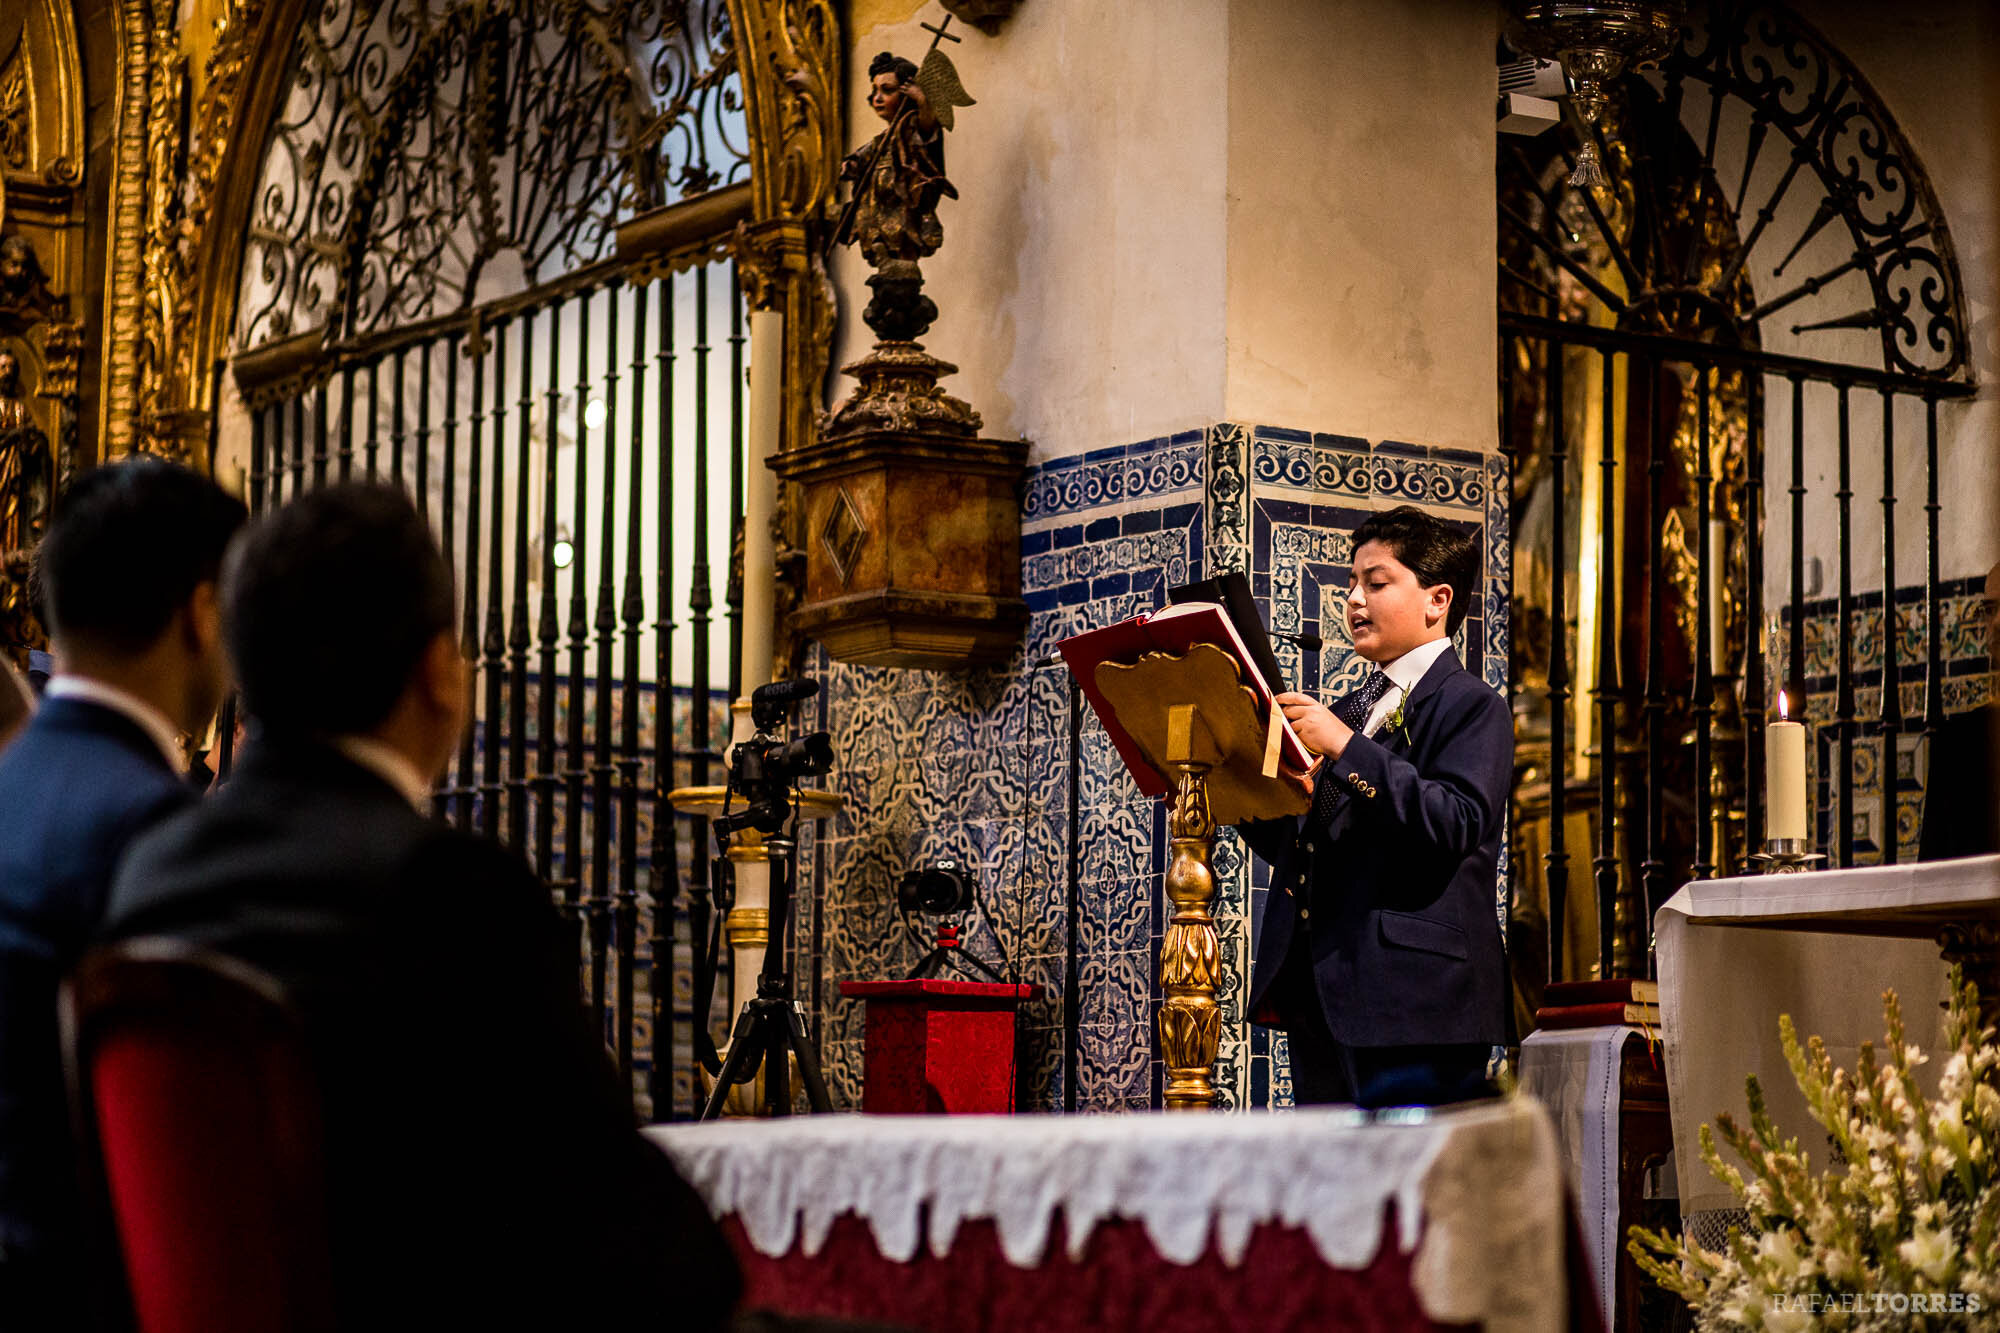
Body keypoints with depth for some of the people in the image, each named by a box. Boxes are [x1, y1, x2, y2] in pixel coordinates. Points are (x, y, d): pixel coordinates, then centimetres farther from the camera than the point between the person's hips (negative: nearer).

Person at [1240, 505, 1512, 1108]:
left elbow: (1456, 823, -19)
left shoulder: (1474, 707, -2)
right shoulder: (1346, 711, 23)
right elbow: (1292, 845, 20)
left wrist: (1346, 748, -21)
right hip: (1316, 998, 8)